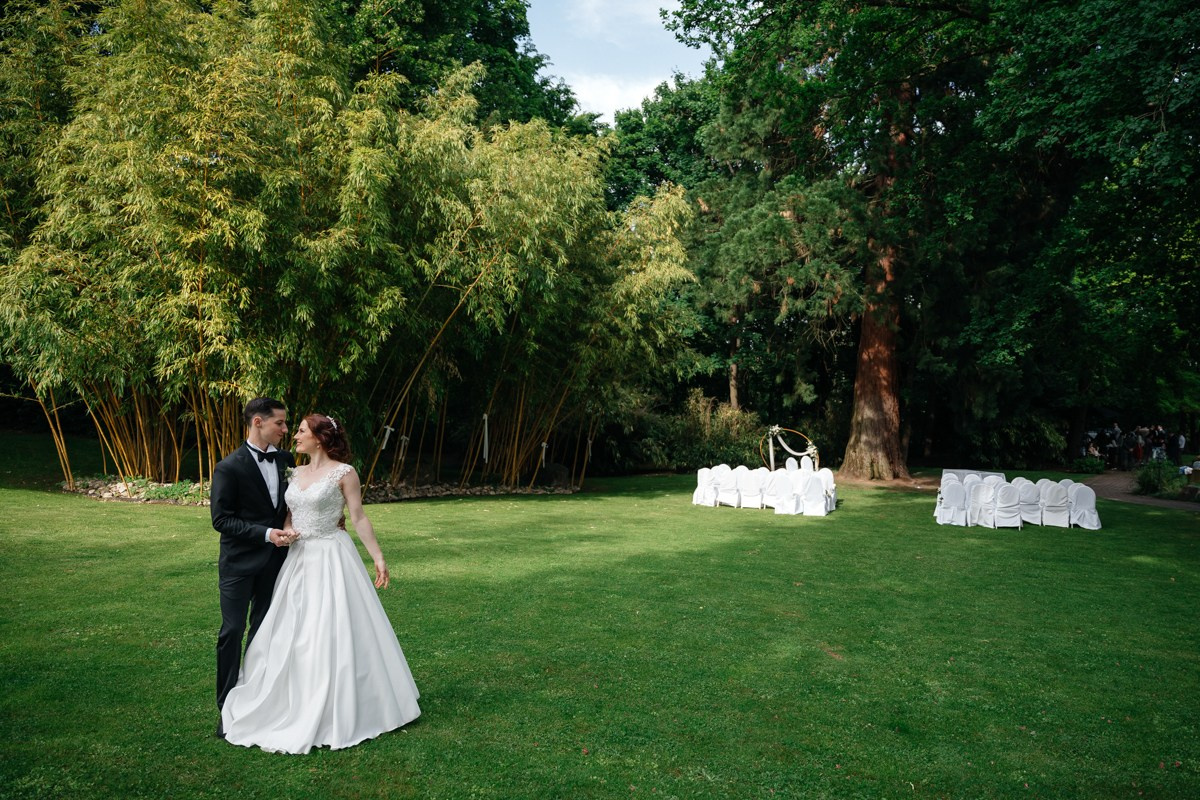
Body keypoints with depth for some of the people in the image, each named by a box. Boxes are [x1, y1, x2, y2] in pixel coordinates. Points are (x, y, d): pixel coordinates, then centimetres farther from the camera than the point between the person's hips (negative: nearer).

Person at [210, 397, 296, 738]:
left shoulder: (284, 460, 3)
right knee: (232, 632, 0)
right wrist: (266, 533, -21)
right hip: (239, 563, -5)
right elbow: (221, 519, -14)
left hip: (274, 561, 5)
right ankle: (228, 708, 13)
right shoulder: (230, 467, -13)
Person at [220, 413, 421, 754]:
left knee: (332, 633, -2)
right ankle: (298, 704, 27)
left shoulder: (344, 472, -10)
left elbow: (359, 518, -9)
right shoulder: (297, 473, 10)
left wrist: (378, 558, -11)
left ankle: (341, 712, 13)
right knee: (293, 633, 11)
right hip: (299, 559, 7)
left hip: (332, 559, -7)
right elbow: (288, 516, 14)